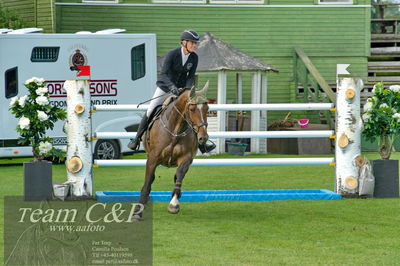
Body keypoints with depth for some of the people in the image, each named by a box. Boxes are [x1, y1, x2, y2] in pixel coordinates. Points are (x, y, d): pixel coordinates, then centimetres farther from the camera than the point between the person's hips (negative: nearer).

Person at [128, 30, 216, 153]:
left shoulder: (194, 57, -10)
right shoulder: (172, 54, -23)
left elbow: (191, 76, -6)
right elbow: (163, 74, -30)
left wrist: (187, 88, -26)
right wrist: (173, 87, -44)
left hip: (181, 89, 3)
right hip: (165, 87, -3)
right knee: (150, 112, -2)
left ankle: (202, 145, -1)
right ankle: (137, 140, 13)